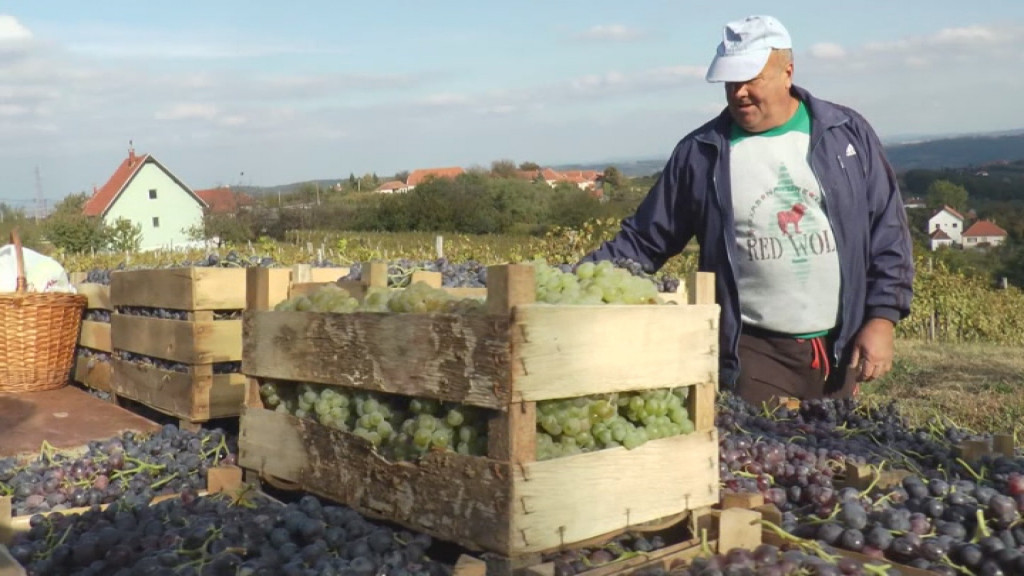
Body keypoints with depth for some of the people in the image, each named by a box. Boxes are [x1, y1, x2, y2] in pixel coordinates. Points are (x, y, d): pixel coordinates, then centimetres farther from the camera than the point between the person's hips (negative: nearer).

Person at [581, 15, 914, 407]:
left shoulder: (848, 134, 3)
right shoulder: (700, 153, -1)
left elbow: (887, 233, 4)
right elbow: (645, 240, 2)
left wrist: (882, 318, -4)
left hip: (841, 349, 2)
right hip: (753, 353, -2)